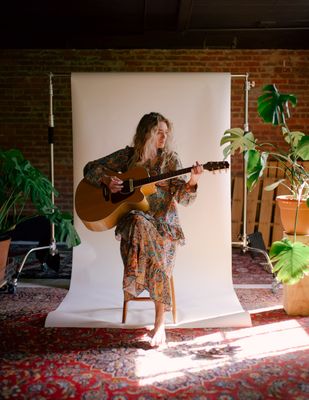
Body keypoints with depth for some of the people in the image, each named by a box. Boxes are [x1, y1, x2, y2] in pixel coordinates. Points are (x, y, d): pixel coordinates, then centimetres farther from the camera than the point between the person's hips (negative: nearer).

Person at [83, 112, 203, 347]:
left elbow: (183, 198, -1)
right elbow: (91, 168, 10)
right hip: (133, 216, 0)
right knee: (139, 224, -38)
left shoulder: (170, 159, 8)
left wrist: (192, 180, -20)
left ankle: (160, 322, -25)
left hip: (164, 221, 0)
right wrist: (107, 181, -9)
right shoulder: (128, 155, 8)